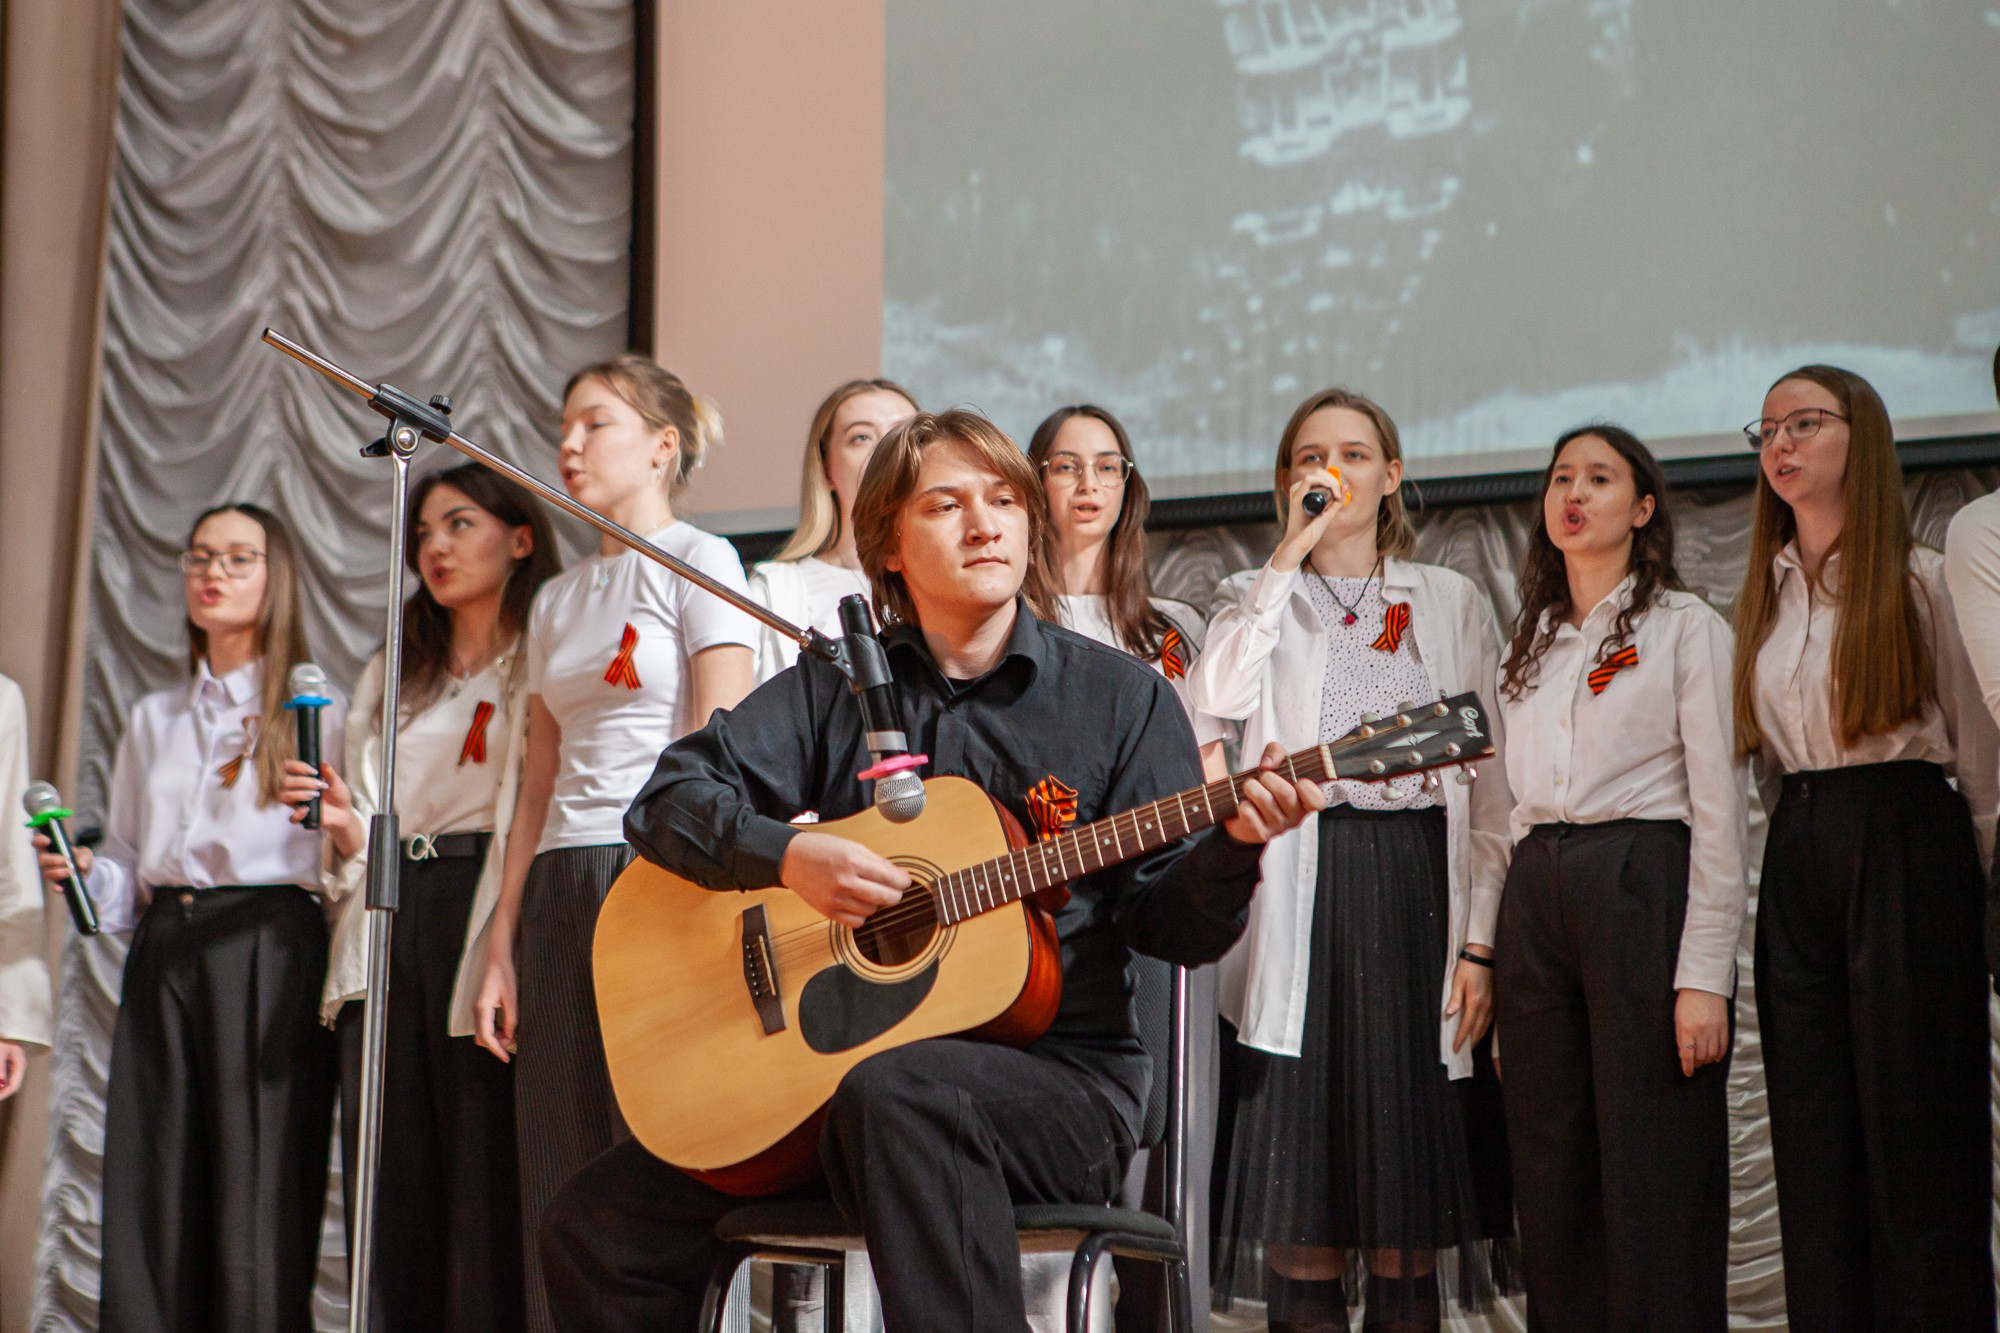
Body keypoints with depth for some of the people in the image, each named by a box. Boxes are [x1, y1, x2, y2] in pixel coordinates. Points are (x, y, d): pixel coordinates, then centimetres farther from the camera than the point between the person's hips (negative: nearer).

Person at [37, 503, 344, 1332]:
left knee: (255, 1207, -11)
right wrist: (85, 874, 2)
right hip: (163, 959, 4)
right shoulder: (153, 720, 23)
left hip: (269, 953, -4)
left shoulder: (318, 711, 8)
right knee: (148, 1201, -2)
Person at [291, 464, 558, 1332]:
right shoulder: (390, 680, 25)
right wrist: (344, 828, 3)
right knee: (389, 1178, 2)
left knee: (486, 1181, -10)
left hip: (484, 909, -6)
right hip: (389, 925, 6)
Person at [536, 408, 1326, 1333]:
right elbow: (667, 798, 2)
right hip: (827, 1059, 4)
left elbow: (1171, 925, -1)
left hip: (1061, 1073, -4)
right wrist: (787, 855, -16)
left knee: (896, 1092, -38)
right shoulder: (834, 691, 10)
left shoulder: (1119, 697, 3)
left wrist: (1232, 848, -23)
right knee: (594, 1230, -5)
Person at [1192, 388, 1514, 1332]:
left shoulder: (1452, 602, 12)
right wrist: (1292, 555, -10)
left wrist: (1480, 942, -2)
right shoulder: (1259, 599, 12)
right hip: (1304, 887, 0)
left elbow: (1492, 791, 7)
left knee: (1406, 1211, 1)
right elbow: (1218, 698, -13)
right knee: (1302, 1196, -4)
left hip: (1419, 890, 1)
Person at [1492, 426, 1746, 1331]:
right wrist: (1487, 948, 9)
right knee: (1552, 1172, 6)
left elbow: (1720, 811, -6)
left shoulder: (1687, 628, 1)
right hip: (1536, 898, 6)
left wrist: (1704, 975, -14)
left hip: (1644, 890, -5)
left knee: (1653, 1176, -5)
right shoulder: (1531, 642, 18)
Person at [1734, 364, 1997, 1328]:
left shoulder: (1921, 578, -2)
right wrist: (1802, 833, 7)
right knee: (1812, 1132, 5)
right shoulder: (1765, 595, 13)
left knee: (1916, 1128, -4)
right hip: (1795, 860, 5)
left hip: (1906, 850, -5)